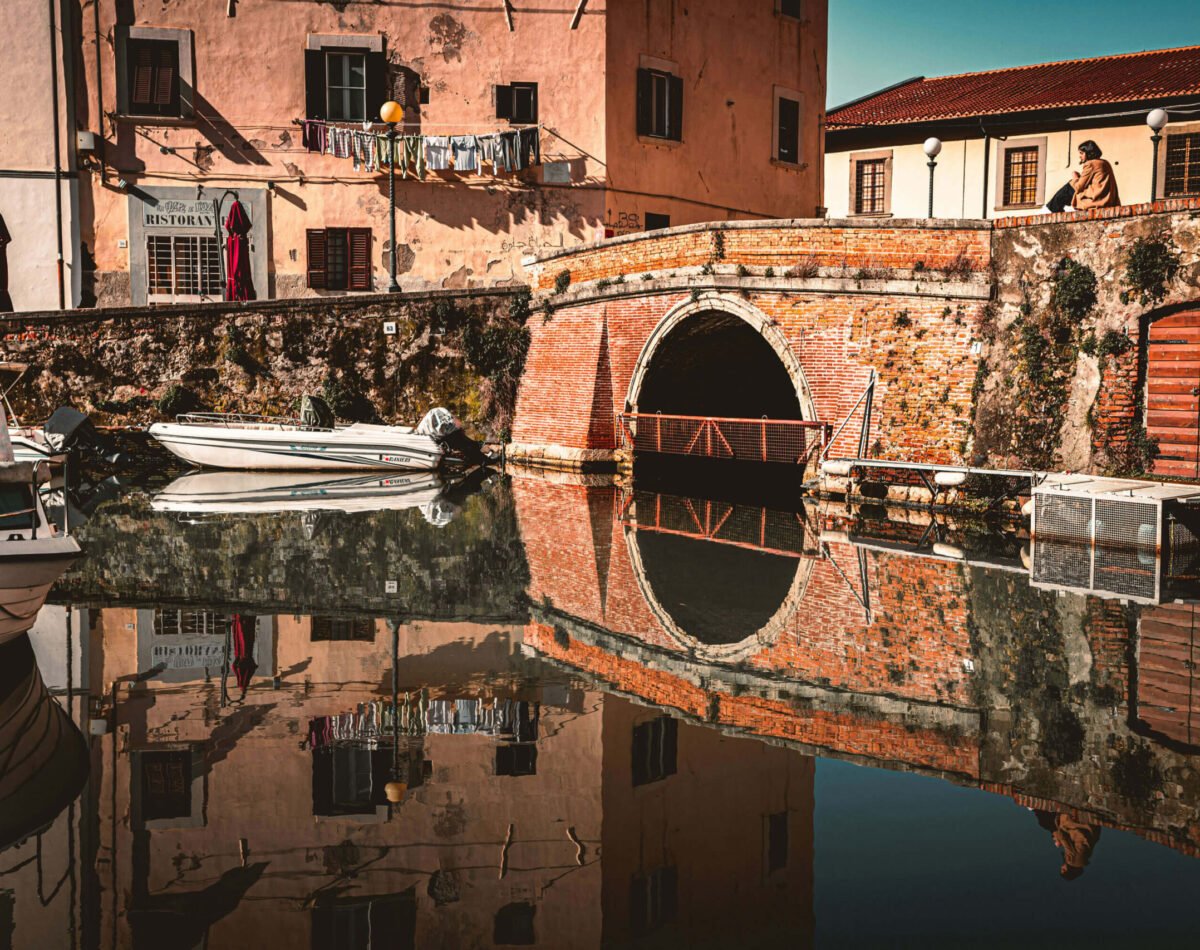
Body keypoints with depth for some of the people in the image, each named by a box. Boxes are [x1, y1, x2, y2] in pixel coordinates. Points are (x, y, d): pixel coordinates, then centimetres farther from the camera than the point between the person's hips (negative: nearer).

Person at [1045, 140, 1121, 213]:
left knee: (1068, 188, 6)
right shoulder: (1104, 163, 16)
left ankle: (1051, 209, 21)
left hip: (1095, 201, -9)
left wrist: (1075, 178, 11)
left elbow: (1079, 186, -8)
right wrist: (1079, 178, 12)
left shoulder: (1090, 164, -10)